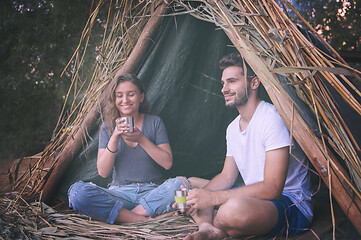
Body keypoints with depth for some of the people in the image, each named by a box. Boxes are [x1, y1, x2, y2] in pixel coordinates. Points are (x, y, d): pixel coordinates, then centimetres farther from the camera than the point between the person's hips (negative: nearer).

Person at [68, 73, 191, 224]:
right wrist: (114, 138, -15)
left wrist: (141, 139, -13)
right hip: (119, 193, 0)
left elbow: (167, 163, -2)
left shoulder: (154, 122, 6)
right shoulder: (108, 128, 7)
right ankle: (144, 220, -27)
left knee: (180, 183, -32)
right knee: (78, 191, -27)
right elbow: (102, 172, -2)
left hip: (152, 193, 0)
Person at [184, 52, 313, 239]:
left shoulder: (272, 118, -20)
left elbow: (271, 189, -26)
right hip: (254, 197, 9)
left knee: (235, 207, -41)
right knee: (191, 183, 9)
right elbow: (227, 177, 12)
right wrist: (201, 195, -9)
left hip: (292, 205, -9)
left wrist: (212, 198, -27)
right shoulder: (233, 127, 9)